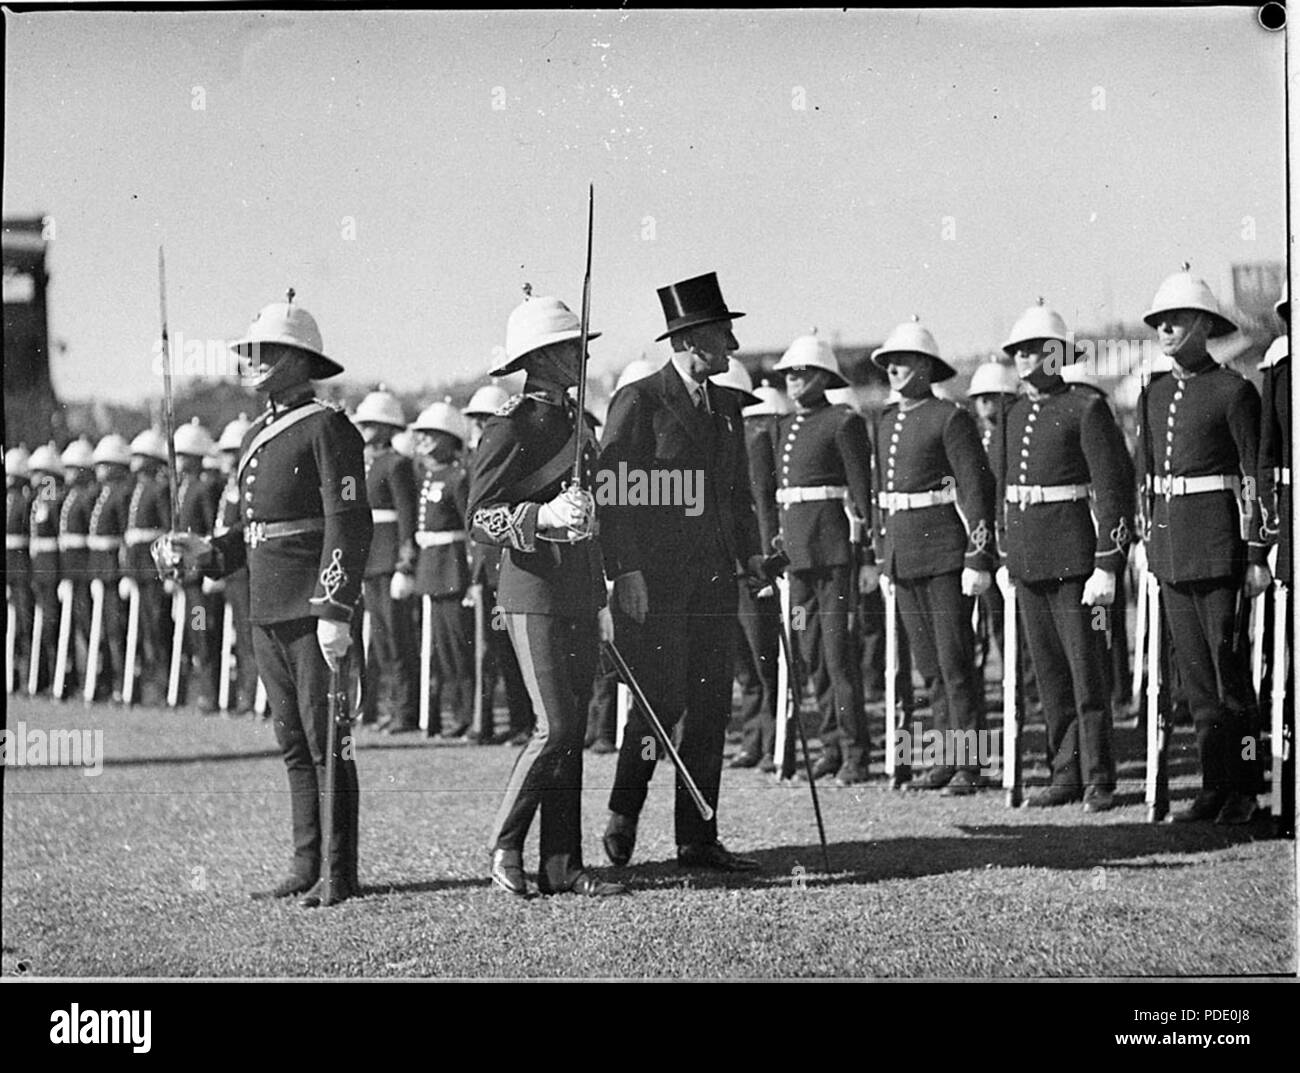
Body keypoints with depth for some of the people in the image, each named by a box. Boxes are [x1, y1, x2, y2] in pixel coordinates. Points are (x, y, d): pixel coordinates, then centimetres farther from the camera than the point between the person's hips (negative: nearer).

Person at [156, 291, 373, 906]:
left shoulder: (327, 428, -9)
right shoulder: (256, 436, 17)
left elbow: (349, 525, -15)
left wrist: (335, 611, -21)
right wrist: (203, 555, 8)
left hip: (316, 610, -8)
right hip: (268, 612, 8)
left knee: (326, 740, -4)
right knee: (293, 743, 12)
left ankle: (339, 873, 1)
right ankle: (307, 866, 19)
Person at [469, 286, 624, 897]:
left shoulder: (576, 421, 16)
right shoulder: (509, 429, -10)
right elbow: (480, 520, -14)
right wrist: (544, 516, -31)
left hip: (580, 594, 8)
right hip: (534, 594, -8)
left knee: (573, 731, 7)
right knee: (555, 728, -12)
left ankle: (562, 865, 11)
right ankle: (504, 843, 5)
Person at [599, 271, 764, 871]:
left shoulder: (725, 407, 17)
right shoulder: (639, 402, -6)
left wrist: (750, 555, 12)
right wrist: (626, 572, -17)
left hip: (713, 576, 7)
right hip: (654, 579, -7)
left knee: (711, 705, 4)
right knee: (662, 699, -9)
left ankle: (698, 840, 9)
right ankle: (622, 815, 12)